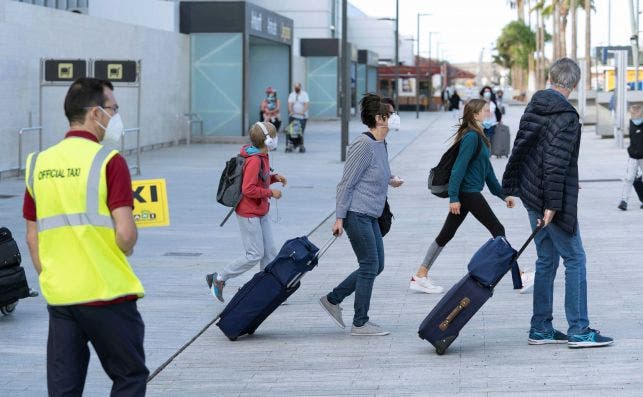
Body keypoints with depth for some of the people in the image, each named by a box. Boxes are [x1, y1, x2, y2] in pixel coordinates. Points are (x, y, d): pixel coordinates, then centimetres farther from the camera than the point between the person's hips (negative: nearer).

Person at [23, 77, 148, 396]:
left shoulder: (39, 164, 7)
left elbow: (32, 237, 11)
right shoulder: (108, 161, -10)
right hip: (107, 293, -5)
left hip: (58, 295, 5)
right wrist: (124, 250, 5)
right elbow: (125, 233, -16)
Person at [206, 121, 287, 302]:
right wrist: (271, 192, -17)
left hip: (260, 213, 10)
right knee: (255, 255, -6)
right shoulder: (254, 160, -22)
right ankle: (219, 279, 5)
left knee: (270, 252, 8)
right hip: (249, 214, -10)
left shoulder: (261, 157, 8)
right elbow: (248, 189, -25)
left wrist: (274, 177, 3)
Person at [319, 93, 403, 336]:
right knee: (370, 266, -4)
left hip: (370, 216, 10)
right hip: (357, 213, -10)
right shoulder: (364, 145, -17)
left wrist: (389, 181, 18)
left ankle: (332, 300, 21)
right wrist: (339, 218, -17)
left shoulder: (381, 144, 11)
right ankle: (360, 323, 5)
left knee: (376, 266, 12)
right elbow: (346, 183, -16)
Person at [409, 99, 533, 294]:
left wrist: (503, 194, 23)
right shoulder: (471, 137, -15)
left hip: (467, 193, 10)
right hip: (468, 193, -10)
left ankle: (420, 276, 10)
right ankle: (519, 278, 5)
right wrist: (454, 197, -22)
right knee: (498, 230, -2)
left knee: (446, 234, 9)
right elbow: (459, 167, -19)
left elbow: (487, 168, 21)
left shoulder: (479, 137, 16)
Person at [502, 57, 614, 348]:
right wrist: (552, 205, -21)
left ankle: (540, 329, 15)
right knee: (574, 259, -2)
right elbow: (556, 163, -21)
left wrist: (512, 187, 22)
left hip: (531, 195, 9)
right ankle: (579, 331, -2)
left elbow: (520, 146, 15)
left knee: (547, 259, 13)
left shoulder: (533, 106, 9)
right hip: (550, 197, -8)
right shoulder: (566, 116, -17)